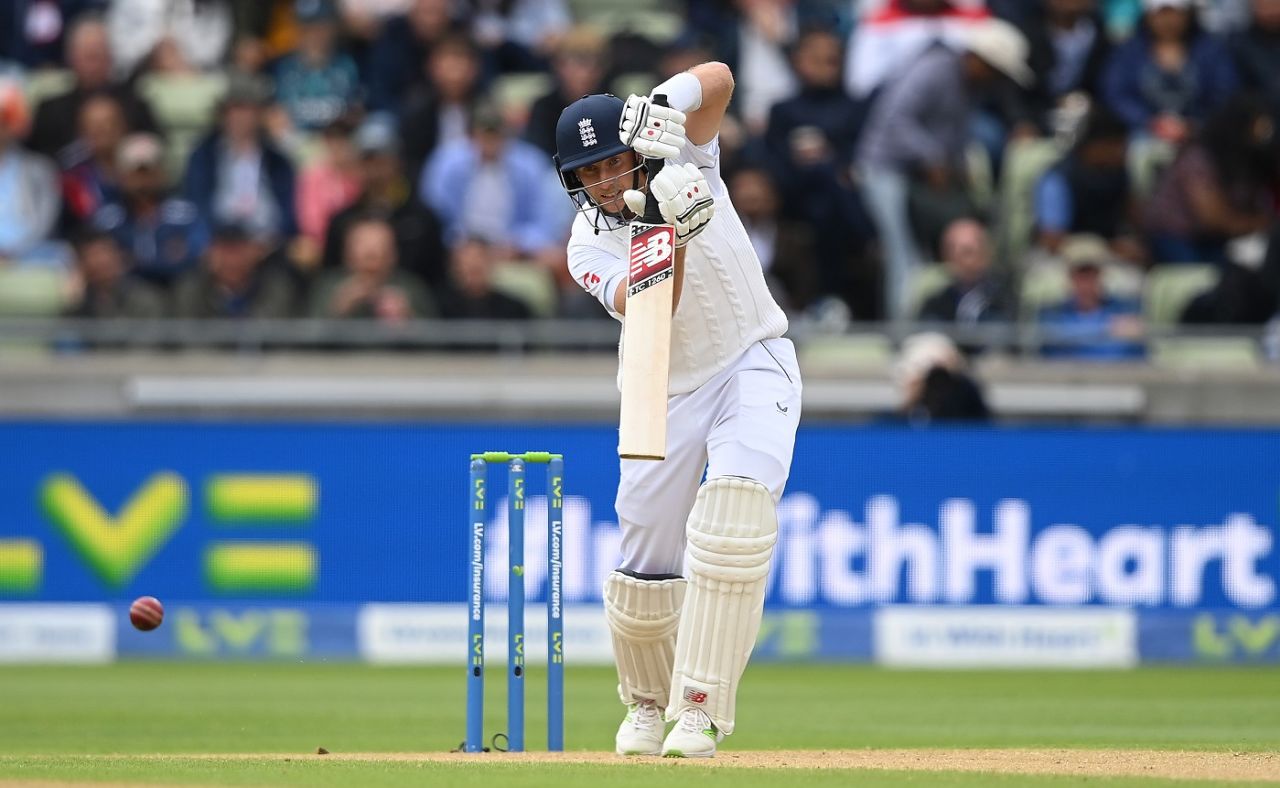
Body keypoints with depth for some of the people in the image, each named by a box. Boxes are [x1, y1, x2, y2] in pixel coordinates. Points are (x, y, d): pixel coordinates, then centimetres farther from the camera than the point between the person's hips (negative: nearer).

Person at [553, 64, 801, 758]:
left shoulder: (681, 154, -10)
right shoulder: (588, 246, -12)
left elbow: (718, 78, -26)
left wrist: (670, 100, -45)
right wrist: (673, 234, -45)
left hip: (754, 365, -2)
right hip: (667, 390, 2)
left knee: (738, 499, -27)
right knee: (646, 565, 0)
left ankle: (699, 707, -24)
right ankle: (647, 700, 33)